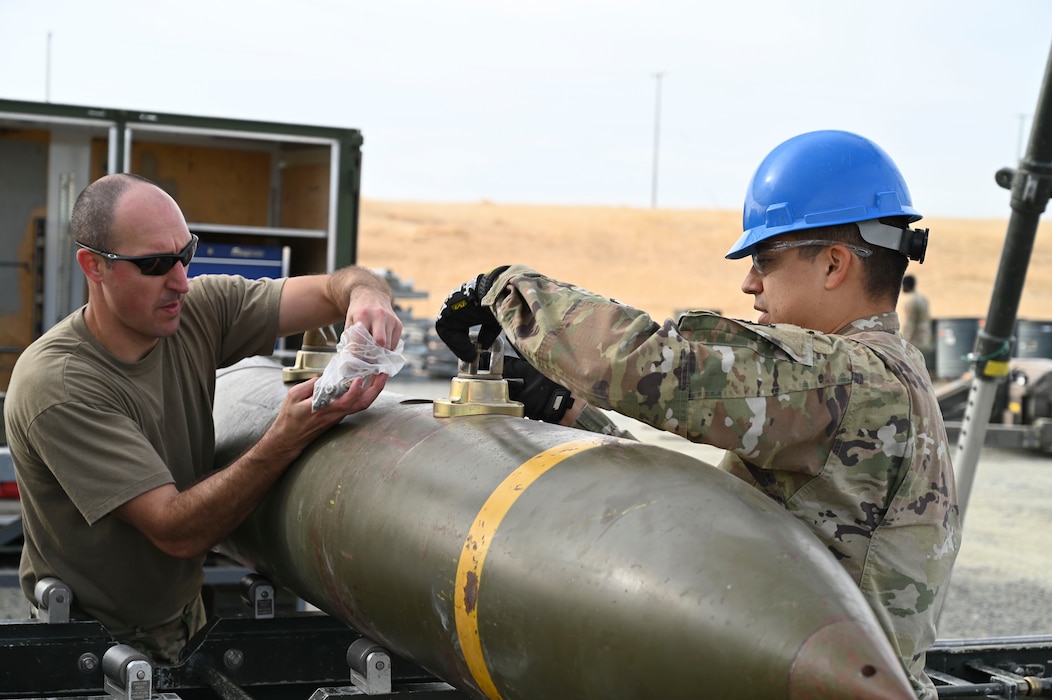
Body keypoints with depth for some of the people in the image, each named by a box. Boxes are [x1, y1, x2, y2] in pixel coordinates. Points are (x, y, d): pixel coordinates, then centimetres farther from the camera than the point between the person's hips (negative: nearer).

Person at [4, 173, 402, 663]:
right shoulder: (56, 385, -24)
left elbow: (333, 290, -2)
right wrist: (287, 439, -37)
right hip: (94, 638, -6)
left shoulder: (199, 310, -7)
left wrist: (366, 295, -27)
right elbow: (176, 531, -27)